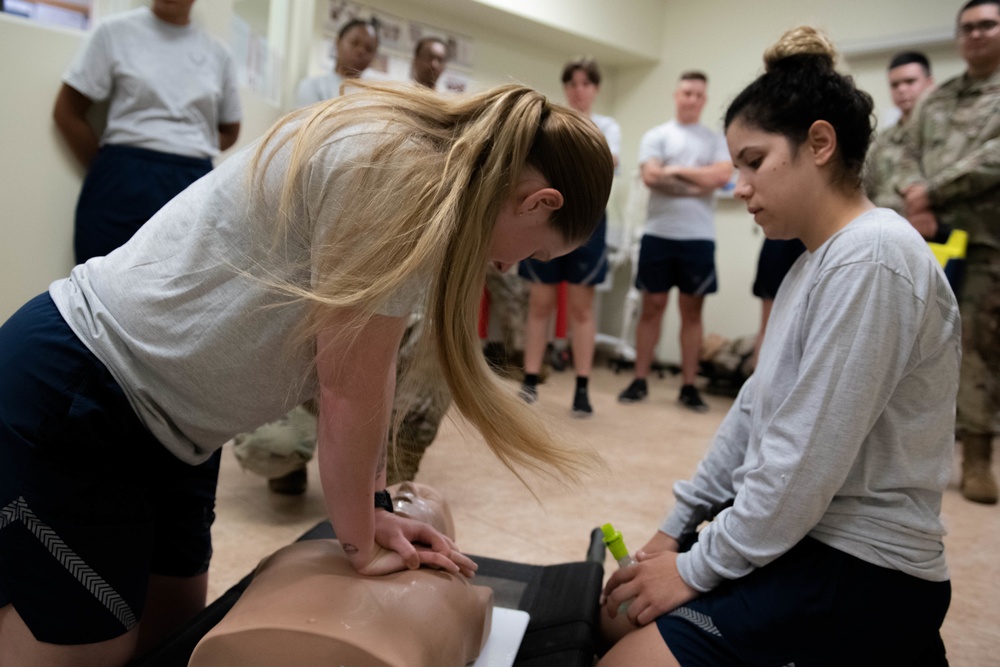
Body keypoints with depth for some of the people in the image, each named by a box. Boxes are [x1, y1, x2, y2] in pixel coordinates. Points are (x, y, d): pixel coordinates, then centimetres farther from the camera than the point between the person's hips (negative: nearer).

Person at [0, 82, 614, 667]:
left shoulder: (437, 174, 4)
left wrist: (373, 510, 2)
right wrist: (362, 544, -7)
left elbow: (367, 367, 4)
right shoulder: (394, 167, -25)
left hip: (163, 417, 9)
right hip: (69, 397, -9)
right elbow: (349, 389, -21)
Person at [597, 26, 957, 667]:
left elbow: (809, 459, -23)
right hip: (807, 537, 9)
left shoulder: (872, 260, -20)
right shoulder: (820, 260, 11)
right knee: (615, 611, 11)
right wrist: (677, 527, 10)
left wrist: (697, 569, -13)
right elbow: (755, 411, 11)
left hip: (863, 567, -9)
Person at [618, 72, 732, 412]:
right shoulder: (656, 135, 7)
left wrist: (677, 170, -6)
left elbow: (723, 176, -7)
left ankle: (689, 386, 10)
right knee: (652, 306, 3)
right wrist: (698, 184, -7)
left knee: (692, 310, 4)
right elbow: (651, 177, -9)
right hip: (659, 233, -1)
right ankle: (639, 380, 10)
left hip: (699, 236, 1)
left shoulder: (716, 140, 11)